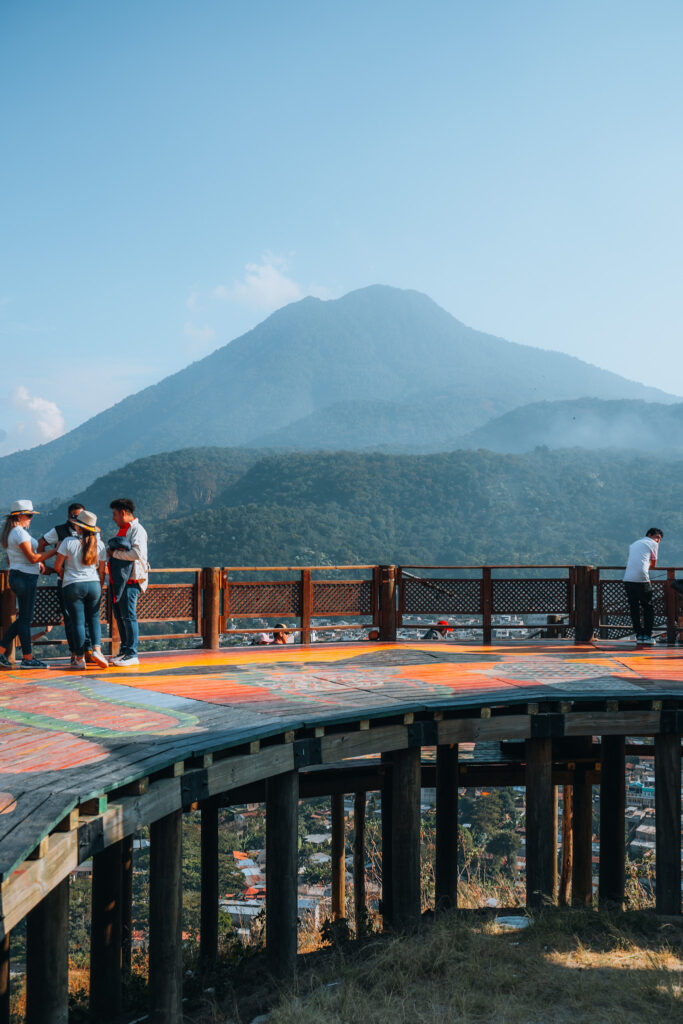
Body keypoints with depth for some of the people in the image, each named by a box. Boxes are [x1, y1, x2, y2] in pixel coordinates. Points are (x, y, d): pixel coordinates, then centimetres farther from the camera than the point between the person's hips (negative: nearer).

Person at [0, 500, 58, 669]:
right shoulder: (20, 532, -15)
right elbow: (32, 557, -19)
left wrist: (39, 563, 17)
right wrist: (54, 551, -14)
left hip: (16, 575, 10)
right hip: (25, 577, -10)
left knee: (23, 618, 14)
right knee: (25, 618, -3)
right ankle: (27, 658, 3)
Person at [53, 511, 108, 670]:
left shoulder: (68, 542, -7)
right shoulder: (99, 544, 2)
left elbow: (57, 566, -1)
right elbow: (101, 571, 7)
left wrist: (65, 578, 18)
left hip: (72, 586, -2)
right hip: (93, 585, 2)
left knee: (77, 621, 3)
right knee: (94, 618, 13)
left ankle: (79, 658, 8)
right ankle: (96, 649, -6)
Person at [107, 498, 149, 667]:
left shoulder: (137, 529, -9)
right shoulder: (122, 529, 21)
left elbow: (137, 553, -23)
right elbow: (110, 549, 20)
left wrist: (115, 553, -14)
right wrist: (112, 549, -4)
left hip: (132, 579, -9)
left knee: (129, 616, -10)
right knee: (119, 616, 12)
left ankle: (132, 655, -6)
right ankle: (124, 651, 21)